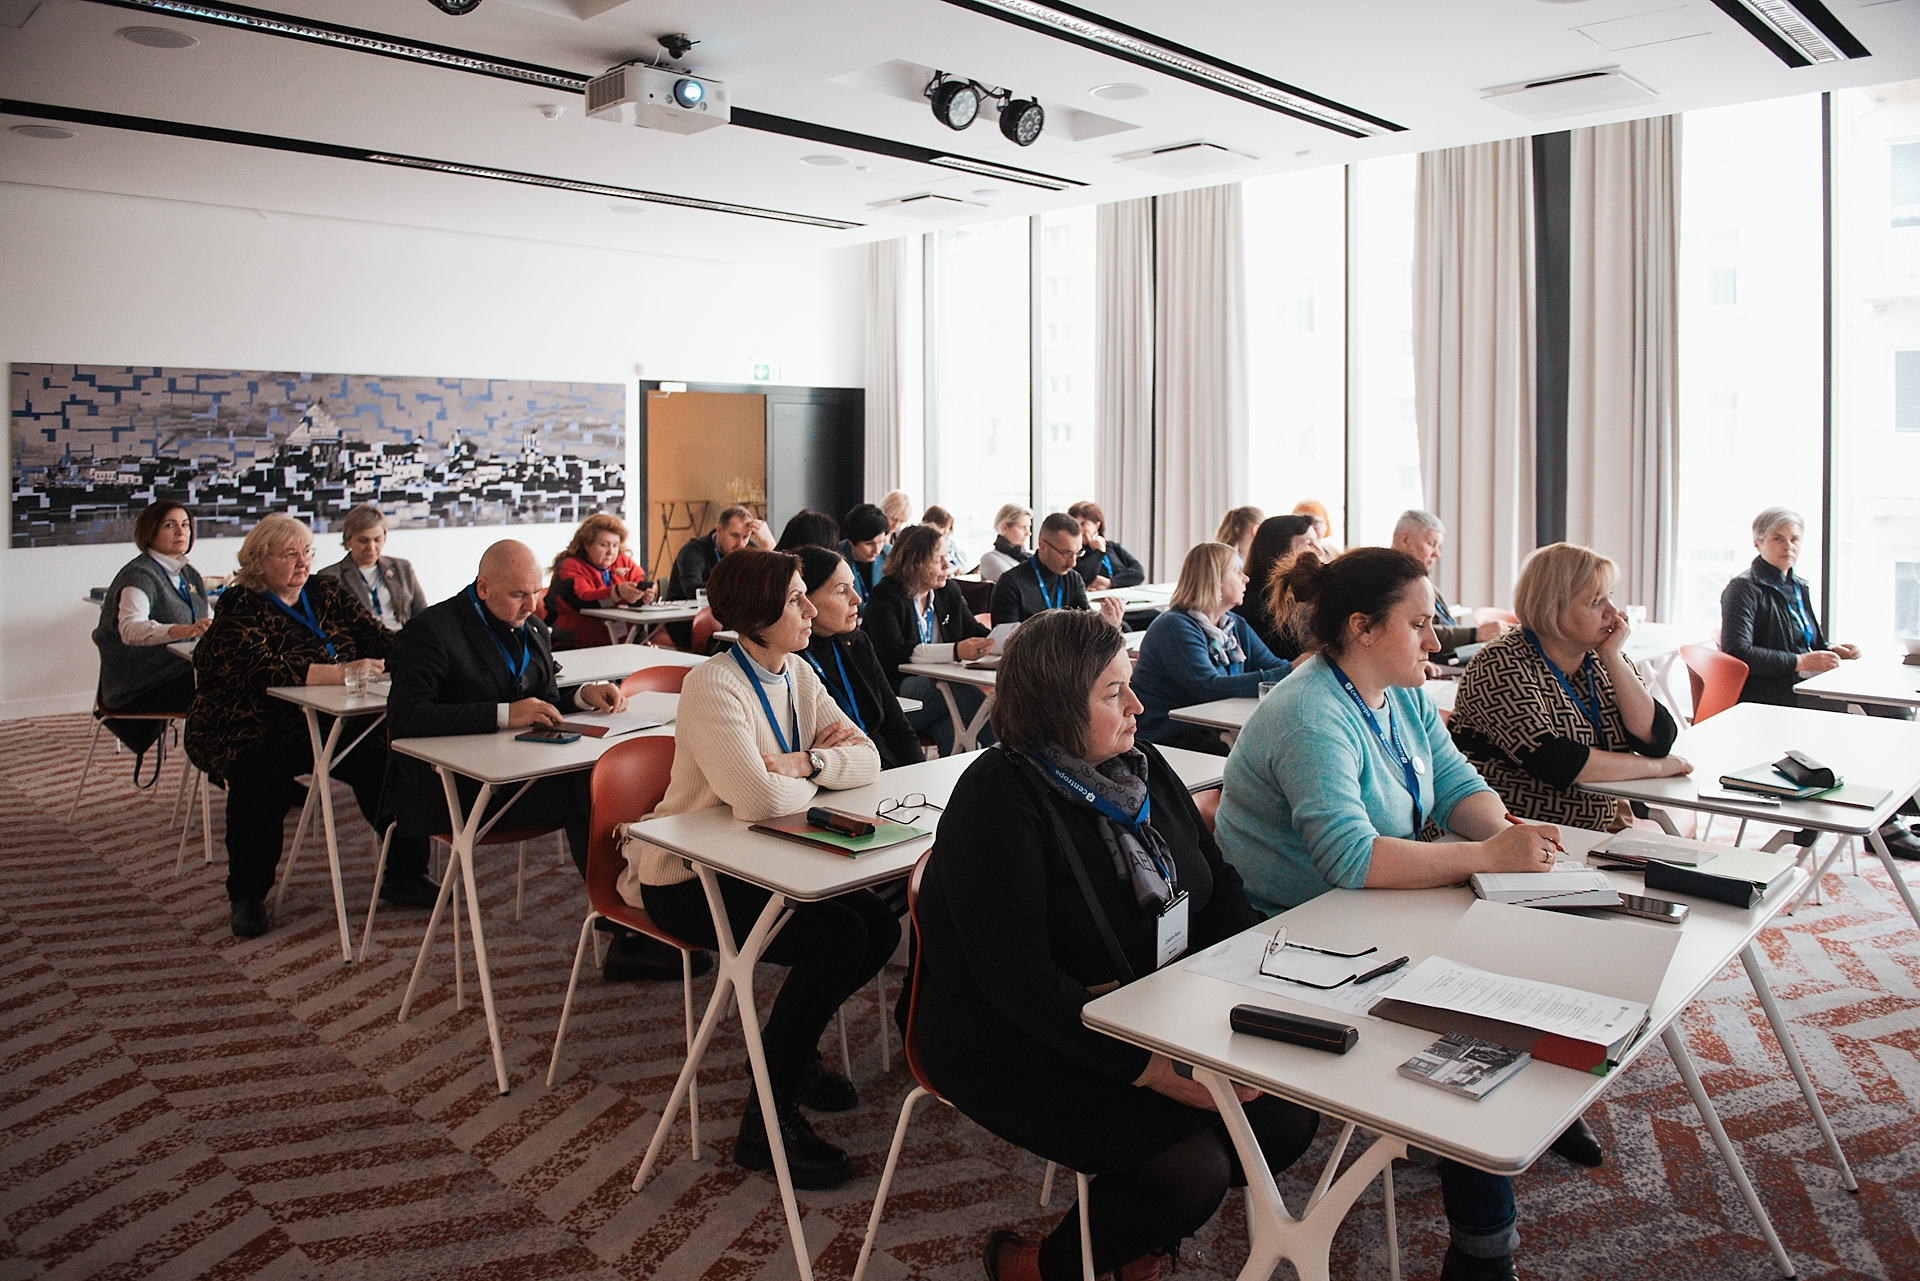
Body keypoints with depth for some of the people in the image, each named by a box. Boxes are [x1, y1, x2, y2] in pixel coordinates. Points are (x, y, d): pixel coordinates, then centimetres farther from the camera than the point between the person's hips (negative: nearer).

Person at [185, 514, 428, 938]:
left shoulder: (328, 593, 9)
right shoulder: (240, 607, -8)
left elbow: (377, 638, 2)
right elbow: (262, 671, -25)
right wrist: (340, 672, -35)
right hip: (256, 732, -4)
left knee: (389, 761, -20)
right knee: (261, 777, -32)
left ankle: (404, 876, -9)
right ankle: (246, 896, -12)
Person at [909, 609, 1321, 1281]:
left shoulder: (1144, 768, 5)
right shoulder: (998, 798, -20)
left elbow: (1219, 886, 9)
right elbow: (1018, 979, -26)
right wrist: (1151, 1068, -29)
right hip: (1029, 1046, -8)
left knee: (1287, 1119, -5)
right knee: (1194, 1171, -20)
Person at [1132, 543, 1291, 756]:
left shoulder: (1236, 626, 16)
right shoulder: (1174, 627, -13)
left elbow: (1272, 666, 6)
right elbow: (1210, 688, -24)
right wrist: (1289, 671, -26)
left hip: (1215, 733, 8)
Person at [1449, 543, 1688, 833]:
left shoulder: (1603, 660, 8)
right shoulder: (1503, 665, -13)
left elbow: (1659, 741, -2)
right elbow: (1554, 763, -22)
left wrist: (1612, 657, -8)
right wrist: (1655, 767, -11)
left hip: (1600, 830, 7)